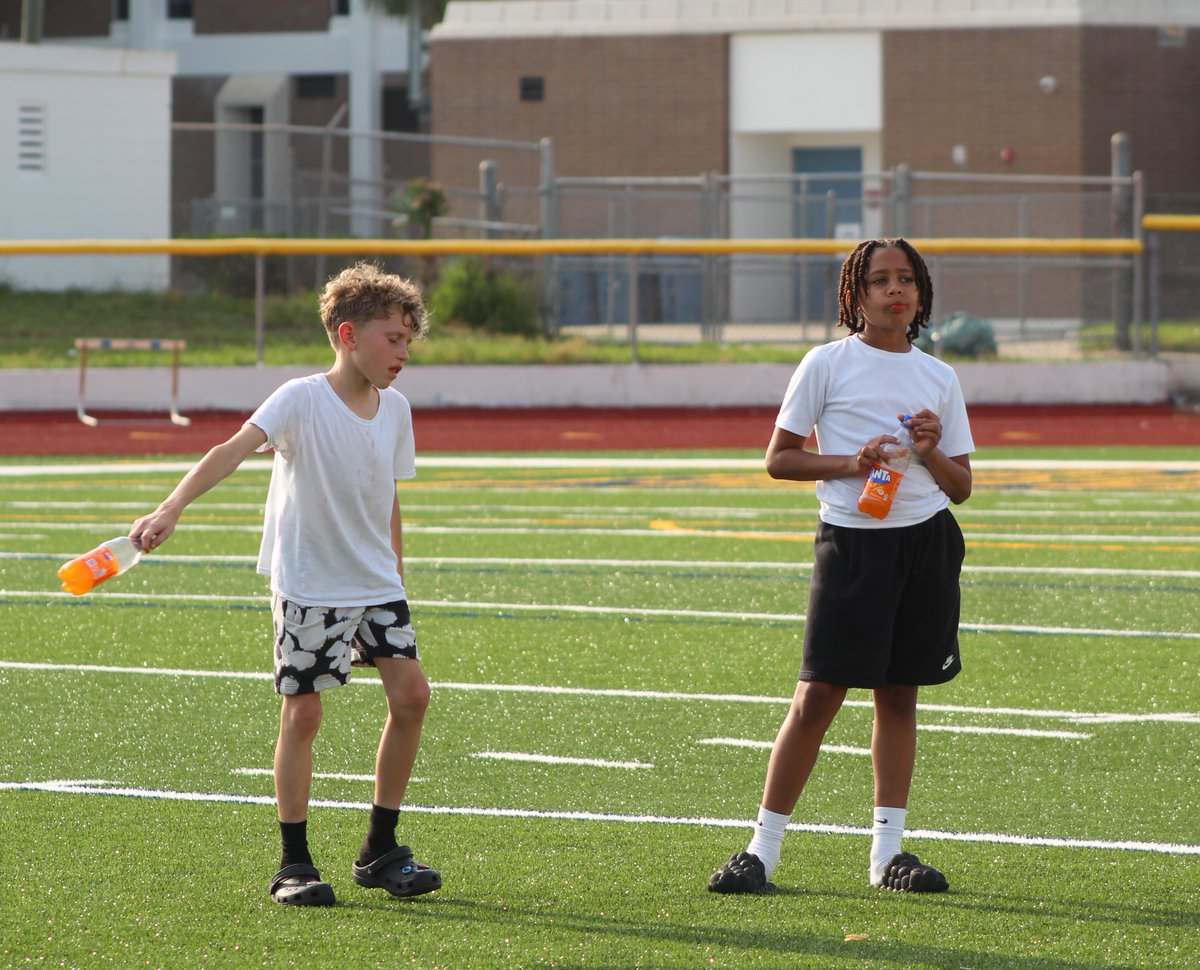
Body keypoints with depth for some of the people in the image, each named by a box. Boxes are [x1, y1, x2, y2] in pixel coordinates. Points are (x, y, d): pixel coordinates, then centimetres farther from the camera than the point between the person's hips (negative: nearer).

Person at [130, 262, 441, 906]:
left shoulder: (395, 409, 4)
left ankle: (380, 852, 11)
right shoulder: (302, 400, -16)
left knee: (411, 694, -3)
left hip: (376, 584, 6)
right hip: (307, 586, -6)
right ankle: (294, 864, 6)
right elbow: (233, 451, -30)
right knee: (302, 713, -5)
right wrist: (170, 510, -43)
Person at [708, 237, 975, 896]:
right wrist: (850, 463, -14)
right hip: (850, 541, -4)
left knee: (899, 694, 7)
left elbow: (961, 487, 13)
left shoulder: (939, 378, 10)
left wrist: (931, 455, -8)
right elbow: (778, 458, 0)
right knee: (818, 694, -7)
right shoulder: (828, 365, 0)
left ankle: (888, 852, 12)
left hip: (926, 542, 4)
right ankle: (763, 848, -2)